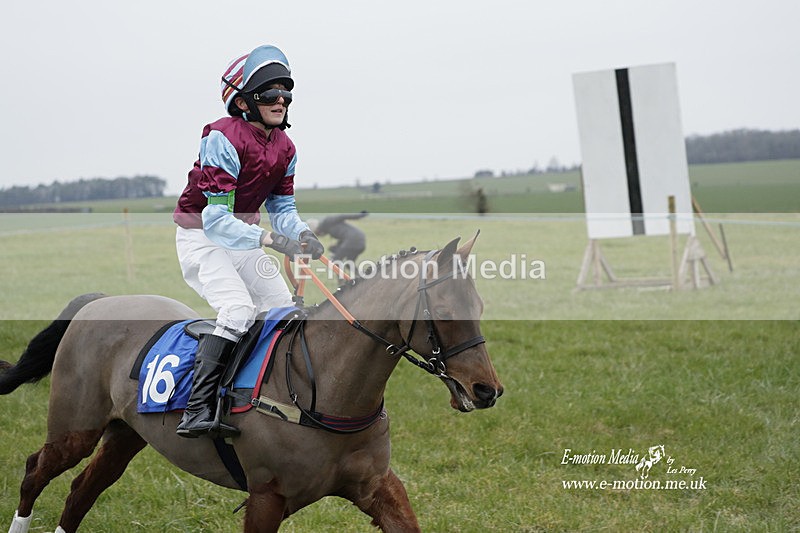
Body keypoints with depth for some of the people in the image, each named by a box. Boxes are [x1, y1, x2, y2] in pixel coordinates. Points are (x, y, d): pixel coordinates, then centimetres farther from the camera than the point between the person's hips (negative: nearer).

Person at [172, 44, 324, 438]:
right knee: (238, 309, -28)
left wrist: (302, 234, -17)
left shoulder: (284, 147, 1)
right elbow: (217, 220, -30)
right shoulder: (223, 139, -24)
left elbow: (282, 207, 6)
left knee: (286, 309, 5)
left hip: (242, 239, 8)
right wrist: (268, 238, -41)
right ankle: (197, 411, -31)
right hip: (202, 237, -8)